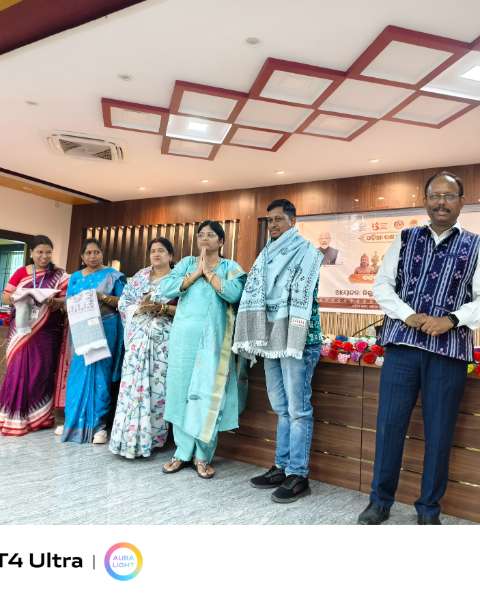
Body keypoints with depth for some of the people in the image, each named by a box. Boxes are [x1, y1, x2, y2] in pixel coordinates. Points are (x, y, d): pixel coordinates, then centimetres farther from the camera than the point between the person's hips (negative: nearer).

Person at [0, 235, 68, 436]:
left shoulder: (59, 275, 3)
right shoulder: (21, 272, 7)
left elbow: (67, 299, -2)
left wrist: (52, 301, -21)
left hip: (47, 331, -1)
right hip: (21, 330, 1)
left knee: (42, 371, 2)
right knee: (18, 370, 2)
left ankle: (39, 415, 14)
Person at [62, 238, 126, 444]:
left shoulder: (112, 275, 4)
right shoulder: (75, 277, 15)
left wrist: (103, 297, -16)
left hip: (105, 329, -3)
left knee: (99, 373, -3)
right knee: (78, 374, 3)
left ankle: (98, 424, 5)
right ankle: (73, 421, 15)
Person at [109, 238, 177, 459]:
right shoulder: (140, 277, 15)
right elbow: (123, 303, 12)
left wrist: (163, 308, -15)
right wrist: (141, 307, -6)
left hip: (163, 339, -2)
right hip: (139, 337, 3)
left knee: (156, 386, -3)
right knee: (133, 385, -4)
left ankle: (149, 438, 7)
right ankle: (132, 438, 4)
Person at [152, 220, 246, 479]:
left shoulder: (230, 267, 7)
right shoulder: (186, 263, 13)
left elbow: (234, 294, -14)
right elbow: (164, 289, -2)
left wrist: (208, 272, -7)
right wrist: (196, 273, -7)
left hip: (214, 337, -2)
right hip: (184, 335, 3)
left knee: (208, 394, -1)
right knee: (181, 391, 6)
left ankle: (203, 456, 13)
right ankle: (182, 451, 19)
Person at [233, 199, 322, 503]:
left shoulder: (307, 252, -3)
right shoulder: (267, 255, 17)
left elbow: (302, 298, -13)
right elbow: (253, 294, 12)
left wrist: (293, 339, -20)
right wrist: (258, 336, 2)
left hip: (297, 339, -7)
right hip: (271, 338, 7)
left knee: (298, 409, -1)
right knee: (282, 408, 14)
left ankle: (298, 475, 9)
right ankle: (282, 467, 25)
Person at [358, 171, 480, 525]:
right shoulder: (405, 239, 10)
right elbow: (382, 284, 5)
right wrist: (408, 315, -9)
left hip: (449, 351, 0)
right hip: (402, 345, 1)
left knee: (439, 432, 7)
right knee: (389, 424, 4)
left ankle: (429, 509, 26)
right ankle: (381, 500, 22)